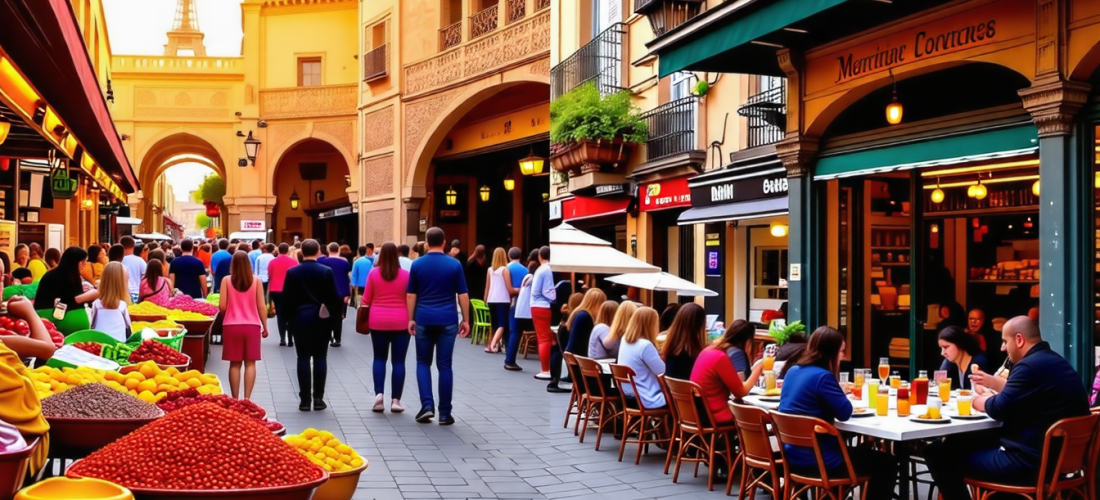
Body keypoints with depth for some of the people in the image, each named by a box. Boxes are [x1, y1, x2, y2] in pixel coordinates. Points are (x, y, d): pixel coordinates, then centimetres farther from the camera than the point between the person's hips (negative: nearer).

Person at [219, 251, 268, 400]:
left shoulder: (227, 280, -2)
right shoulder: (256, 281, -1)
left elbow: (222, 306, -4)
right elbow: (261, 306, 0)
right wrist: (265, 327, 9)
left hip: (232, 326, 0)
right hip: (252, 326, 0)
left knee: (235, 364, 7)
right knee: (250, 363, 4)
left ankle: (235, 399, 10)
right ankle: (247, 398, -1)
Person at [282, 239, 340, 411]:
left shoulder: (292, 272, -2)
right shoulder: (326, 271, -5)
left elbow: (286, 299, 0)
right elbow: (334, 298, -5)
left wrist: (289, 319, 11)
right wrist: (333, 318, 6)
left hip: (299, 319, 1)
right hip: (321, 320, -1)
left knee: (303, 358, 2)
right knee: (320, 358, 4)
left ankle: (305, 400, 1)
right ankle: (318, 399, 3)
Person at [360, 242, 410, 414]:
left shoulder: (373, 273, -2)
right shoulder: (405, 275, -3)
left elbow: (366, 299, 2)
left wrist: (364, 313, 18)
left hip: (378, 321, 1)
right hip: (401, 321, -1)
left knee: (379, 358, 13)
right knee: (399, 361, 3)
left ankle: (379, 393, -2)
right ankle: (396, 400, 1)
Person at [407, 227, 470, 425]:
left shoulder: (417, 264, 2)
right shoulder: (454, 264, -1)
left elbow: (411, 295, 5)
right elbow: (463, 295, 0)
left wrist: (411, 319, 13)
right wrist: (465, 320, 7)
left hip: (424, 320, 1)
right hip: (447, 320, -1)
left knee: (423, 362, 13)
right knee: (444, 365, 3)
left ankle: (427, 405, -2)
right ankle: (444, 413, 5)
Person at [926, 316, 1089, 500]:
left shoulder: (1030, 366, -21)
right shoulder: (1053, 361, 12)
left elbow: (999, 409, -16)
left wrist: (981, 401, 4)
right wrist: (993, 382, 28)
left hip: (1029, 461, -11)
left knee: (937, 452, -9)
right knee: (956, 442, 20)